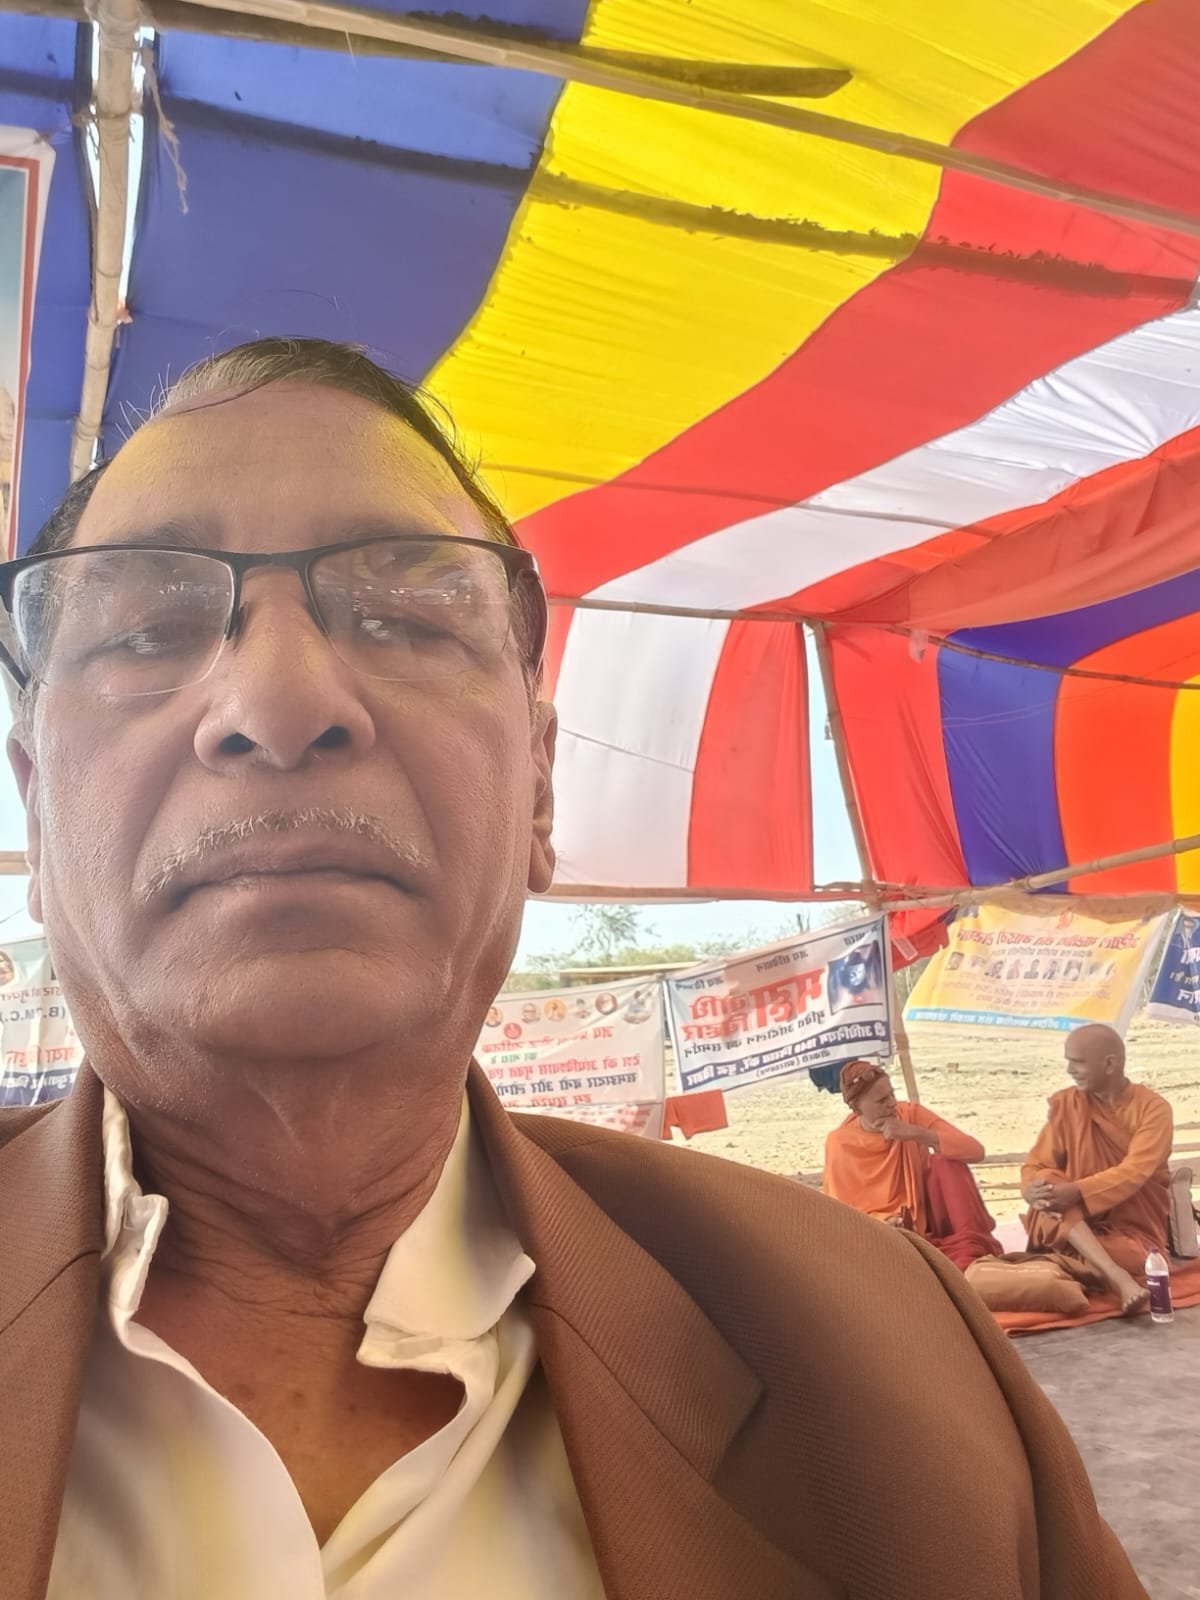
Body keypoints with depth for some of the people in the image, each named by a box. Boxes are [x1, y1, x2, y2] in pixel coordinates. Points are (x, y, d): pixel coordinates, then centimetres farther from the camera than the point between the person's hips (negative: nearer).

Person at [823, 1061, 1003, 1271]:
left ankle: (971, 1251, -29)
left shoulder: (910, 1114, -8)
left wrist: (916, 1133, -28)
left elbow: (976, 1151, -18)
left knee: (948, 1160, -23)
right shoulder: (839, 1143, -9)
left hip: (928, 1219, 2)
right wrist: (881, 1222, -24)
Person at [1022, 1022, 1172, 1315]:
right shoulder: (1065, 1104, 0)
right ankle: (1118, 1278, -45)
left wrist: (1076, 1191, -37)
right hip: (1083, 1222, 3)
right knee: (1051, 1193, -33)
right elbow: (1037, 1165, -4)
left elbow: (1134, 1172, -24)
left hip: (1136, 1226, -3)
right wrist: (1035, 1188, -29)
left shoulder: (1153, 1108, -10)